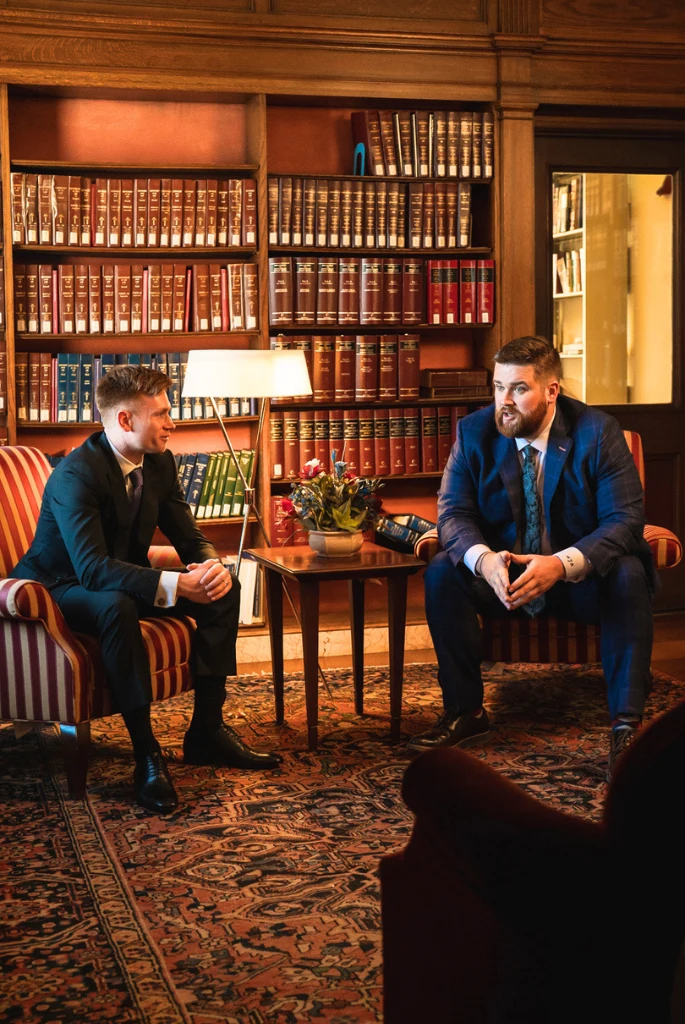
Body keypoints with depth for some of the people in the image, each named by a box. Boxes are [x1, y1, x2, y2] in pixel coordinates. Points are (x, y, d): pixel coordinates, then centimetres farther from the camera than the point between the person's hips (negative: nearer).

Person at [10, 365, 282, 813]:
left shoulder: (160, 463, -3)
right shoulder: (76, 474, -27)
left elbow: (190, 535, 1)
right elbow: (93, 569, -37)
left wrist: (213, 564, -24)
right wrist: (177, 584, -43)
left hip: (126, 580, 8)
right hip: (63, 588, -8)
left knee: (224, 588, -9)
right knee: (116, 605, -40)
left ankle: (207, 730, -5)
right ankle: (146, 752, -31)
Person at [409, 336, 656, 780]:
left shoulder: (598, 432, -14)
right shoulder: (475, 432, -7)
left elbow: (626, 519, -20)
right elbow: (454, 511, -9)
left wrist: (561, 564, -38)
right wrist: (483, 559, -34)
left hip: (582, 577, -2)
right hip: (502, 574, 2)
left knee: (629, 574, -32)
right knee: (442, 572, -23)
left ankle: (627, 722, -26)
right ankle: (465, 711, -11)